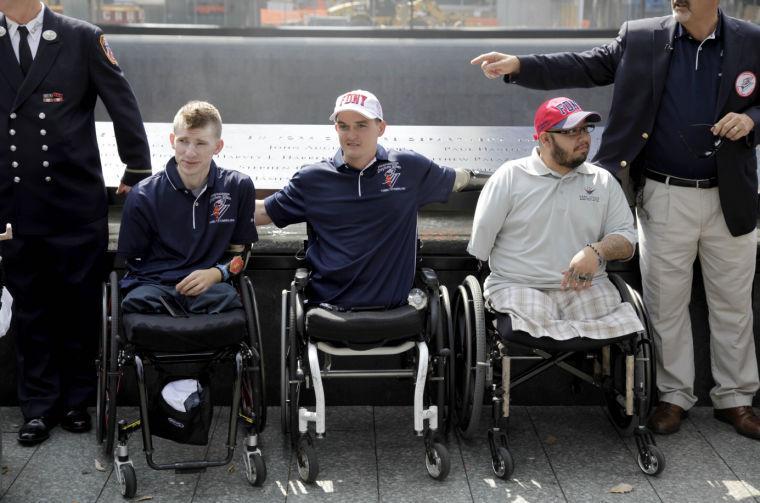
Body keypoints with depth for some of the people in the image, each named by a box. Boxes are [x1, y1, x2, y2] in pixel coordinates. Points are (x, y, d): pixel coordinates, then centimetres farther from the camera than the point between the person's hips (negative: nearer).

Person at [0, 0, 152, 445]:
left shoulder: (83, 39, -2)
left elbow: (123, 105, 0)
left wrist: (138, 173, 0)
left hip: (77, 203, -2)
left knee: (80, 305, 7)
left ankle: (75, 400, 22)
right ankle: (38, 406, 21)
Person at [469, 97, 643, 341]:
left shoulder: (603, 181, 15)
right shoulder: (509, 177, 5)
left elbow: (626, 240, 11)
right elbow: (479, 244, 6)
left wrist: (597, 251, -9)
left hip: (586, 286, 3)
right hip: (516, 285, -3)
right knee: (537, 323, -35)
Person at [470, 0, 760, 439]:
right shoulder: (641, 39, -2)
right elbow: (585, 68, -5)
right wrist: (519, 66, -16)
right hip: (666, 197, 0)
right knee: (666, 303, 9)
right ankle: (674, 395, 24)